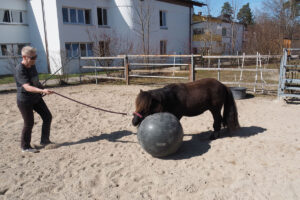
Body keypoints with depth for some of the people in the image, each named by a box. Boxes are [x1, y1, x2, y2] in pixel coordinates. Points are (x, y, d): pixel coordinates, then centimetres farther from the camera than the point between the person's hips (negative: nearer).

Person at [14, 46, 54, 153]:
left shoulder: (32, 66, 3)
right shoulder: (20, 70, -23)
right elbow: (27, 87, -35)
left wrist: (42, 89, 16)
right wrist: (42, 91, -48)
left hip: (36, 97, 8)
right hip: (24, 100, -8)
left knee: (47, 117, 8)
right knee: (29, 123, 0)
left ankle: (44, 140, 24)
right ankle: (25, 146, 21)